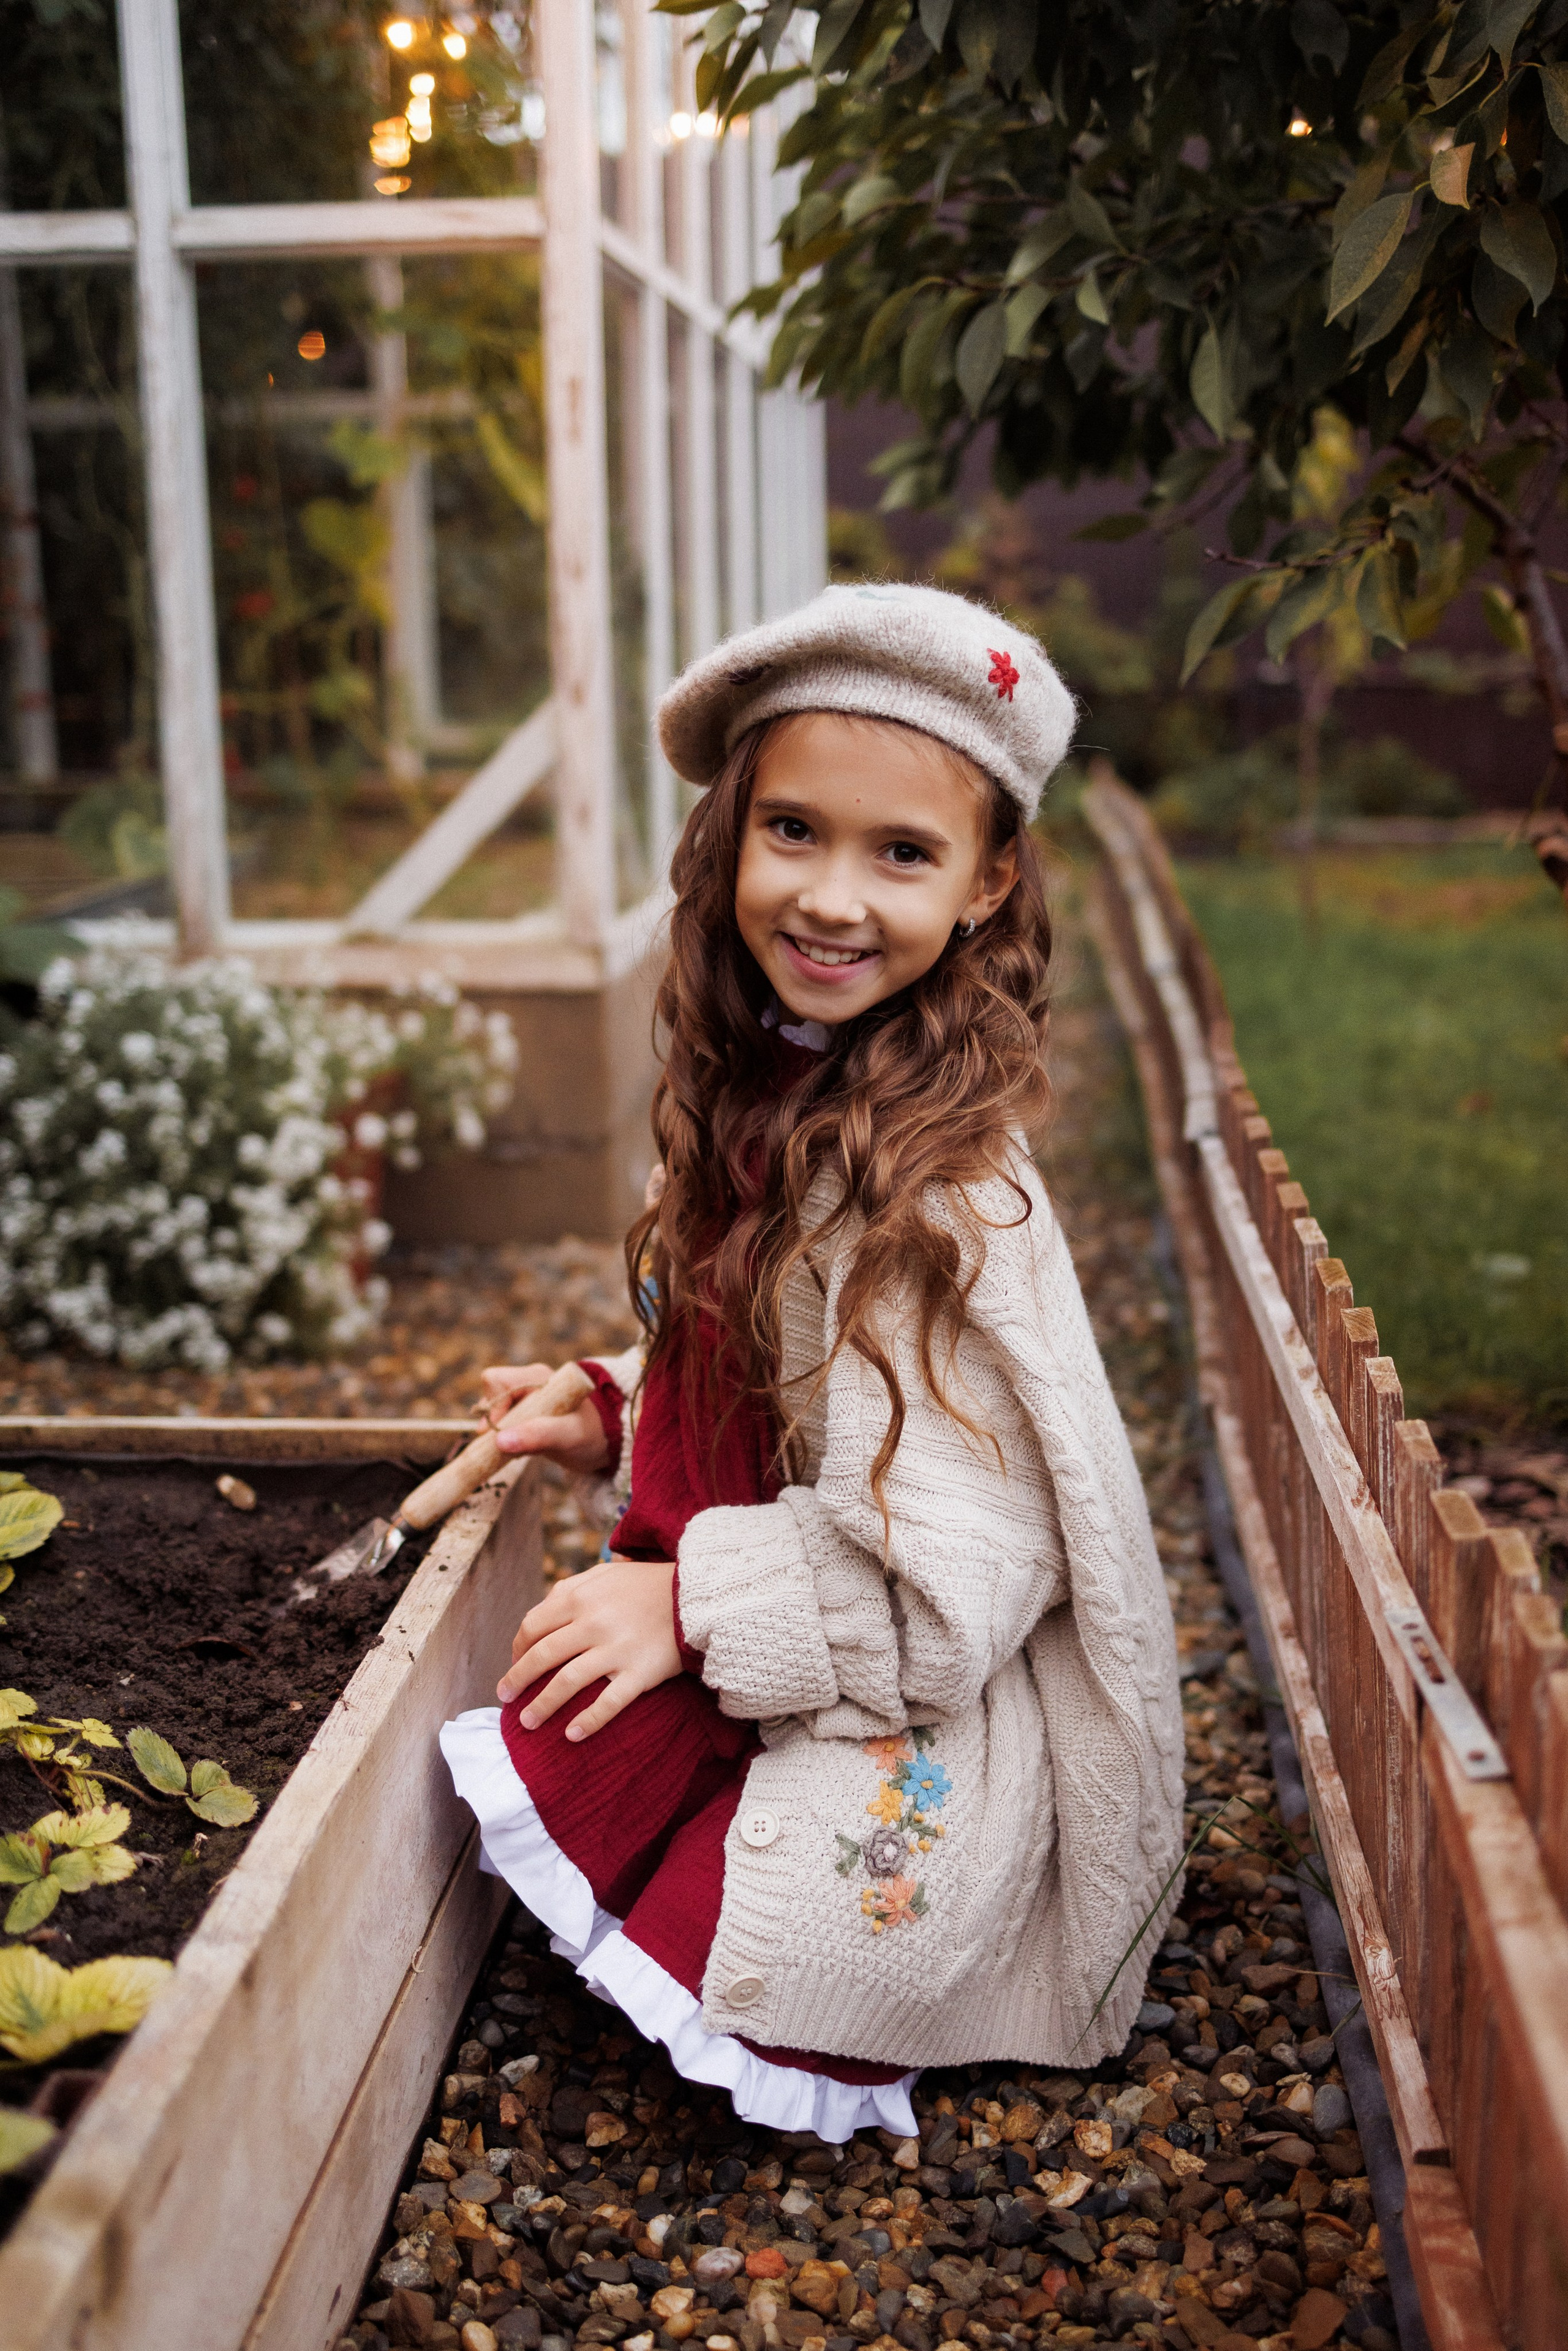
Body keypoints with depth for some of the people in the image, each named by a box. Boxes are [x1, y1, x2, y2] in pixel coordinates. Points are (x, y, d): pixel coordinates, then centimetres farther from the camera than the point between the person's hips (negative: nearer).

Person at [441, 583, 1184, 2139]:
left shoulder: (934, 1187, -28)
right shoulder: (771, 1093, 0)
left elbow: (948, 1585, -27)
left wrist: (689, 1604, -22)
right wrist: (615, 1416, 3)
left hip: (910, 1749, -8)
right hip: (753, 1676, 8)